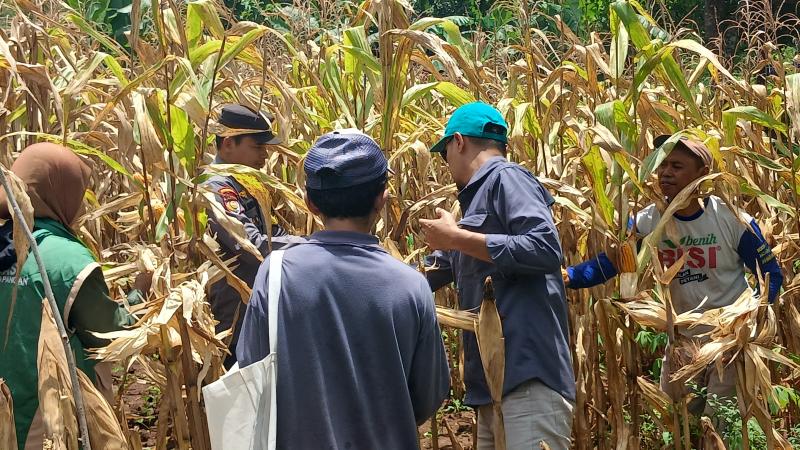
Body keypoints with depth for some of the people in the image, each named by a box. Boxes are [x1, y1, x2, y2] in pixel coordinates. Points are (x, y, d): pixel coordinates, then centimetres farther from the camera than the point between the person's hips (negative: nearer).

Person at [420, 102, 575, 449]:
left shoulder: (506, 177, -3)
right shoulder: (478, 199, 24)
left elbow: (546, 250, -18)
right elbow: (433, 271, 36)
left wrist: (457, 237, -12)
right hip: (494, 378, 10)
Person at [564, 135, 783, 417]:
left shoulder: (733, 220, -17)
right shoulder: (648, 222, -10)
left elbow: (771, 275, -7)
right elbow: (608, 263, -16)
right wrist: (565, 276, -35)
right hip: (683, 340, 4)